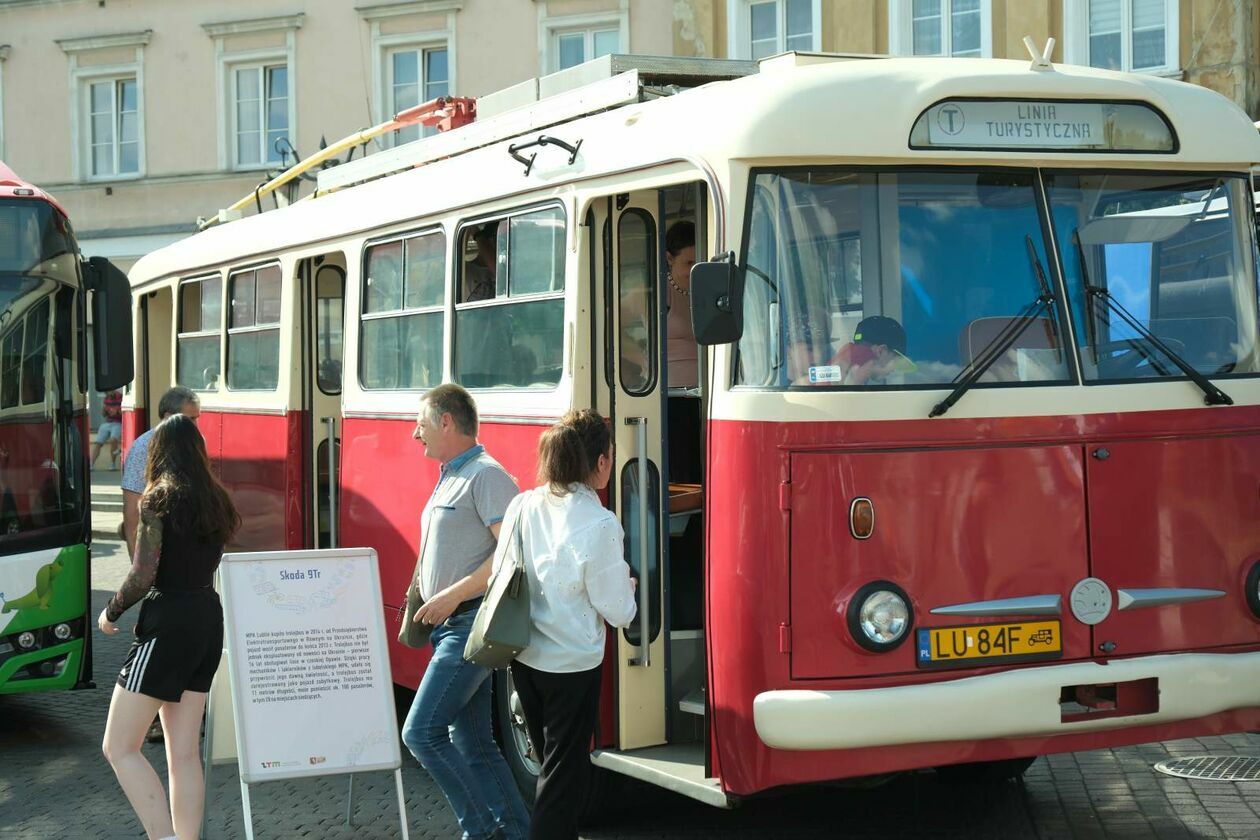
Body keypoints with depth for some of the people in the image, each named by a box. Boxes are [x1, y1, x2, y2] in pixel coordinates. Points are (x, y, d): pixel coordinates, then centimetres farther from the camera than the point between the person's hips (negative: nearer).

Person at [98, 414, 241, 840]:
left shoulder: (158, 498, -10)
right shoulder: (216, 500, 10)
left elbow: (142, 576, -14)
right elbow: (208, 564, 12)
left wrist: (110, 613, 1)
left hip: (168, 622, -7)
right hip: (209, 619, 8)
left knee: (119, 746, -2)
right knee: (185, 753, 11)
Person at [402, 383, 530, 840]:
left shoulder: (486, 476, -13)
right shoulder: (450, 478, 17)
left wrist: (453, 595, -21)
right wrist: (422, 599, 16)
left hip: (472, 624, -10)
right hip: (451, 626, 10)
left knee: (422, 732, -13)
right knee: (472, 743, 11)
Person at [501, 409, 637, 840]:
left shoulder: (522, 506, -3)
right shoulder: (599, 524, -19)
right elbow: (618, 611, -13)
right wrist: (625, 585, 10)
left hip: (523, 657, 6)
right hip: (572, 664, -6)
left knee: (552, 761, 21)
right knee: (565, 774, 6)